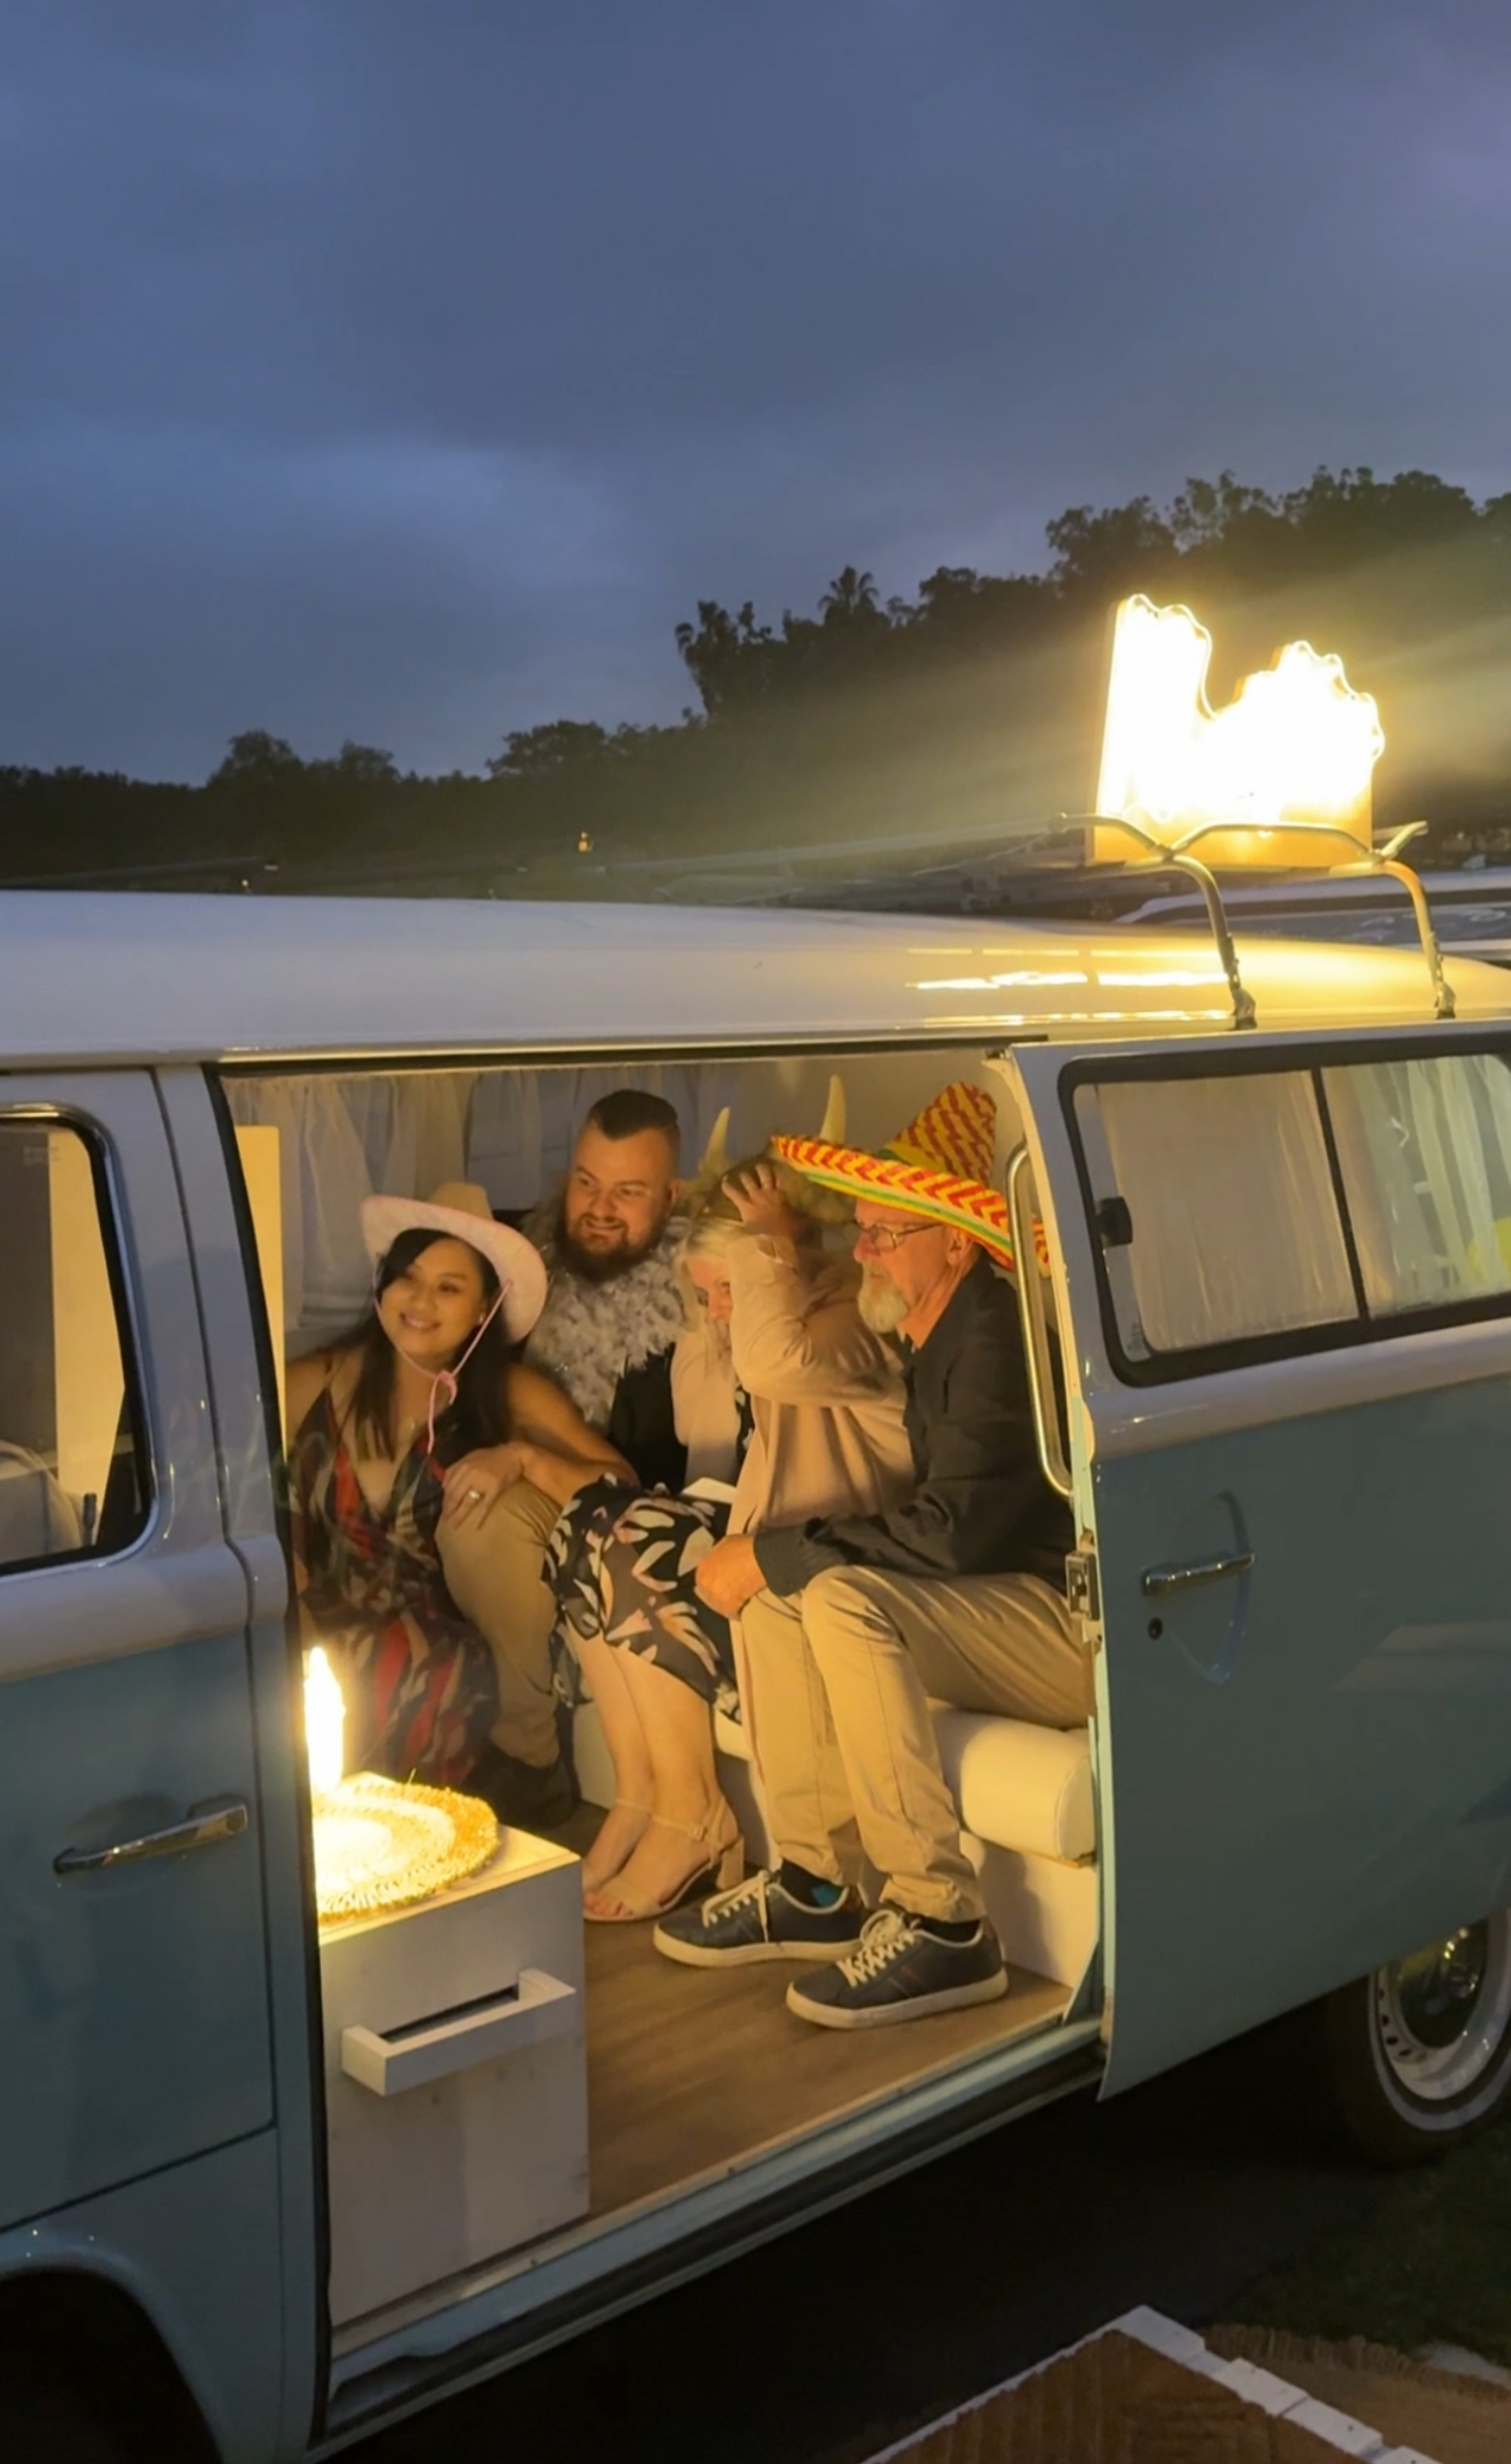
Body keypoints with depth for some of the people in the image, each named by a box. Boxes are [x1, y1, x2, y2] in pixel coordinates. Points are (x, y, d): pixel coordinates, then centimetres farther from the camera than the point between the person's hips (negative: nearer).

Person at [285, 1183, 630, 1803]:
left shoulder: (513, 1395, -2)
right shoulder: (311, 1385, 1)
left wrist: (523, 1458, -26)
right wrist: (303, 1639, -14)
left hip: (440, 1651, -1)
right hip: (327, 1636, 1)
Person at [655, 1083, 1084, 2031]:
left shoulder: (1000, 1339, -20)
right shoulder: (937, 1337, 10)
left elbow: (948, 1531, -27)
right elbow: (945, 1526, 12)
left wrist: (768, 1553, -17)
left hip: (1083, 1628, -10)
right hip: (1006, 1612, 10)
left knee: (844, 1598, -27)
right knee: (776, 1586, 2)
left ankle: (944, 1928, -21)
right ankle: (815, 1888, 5)